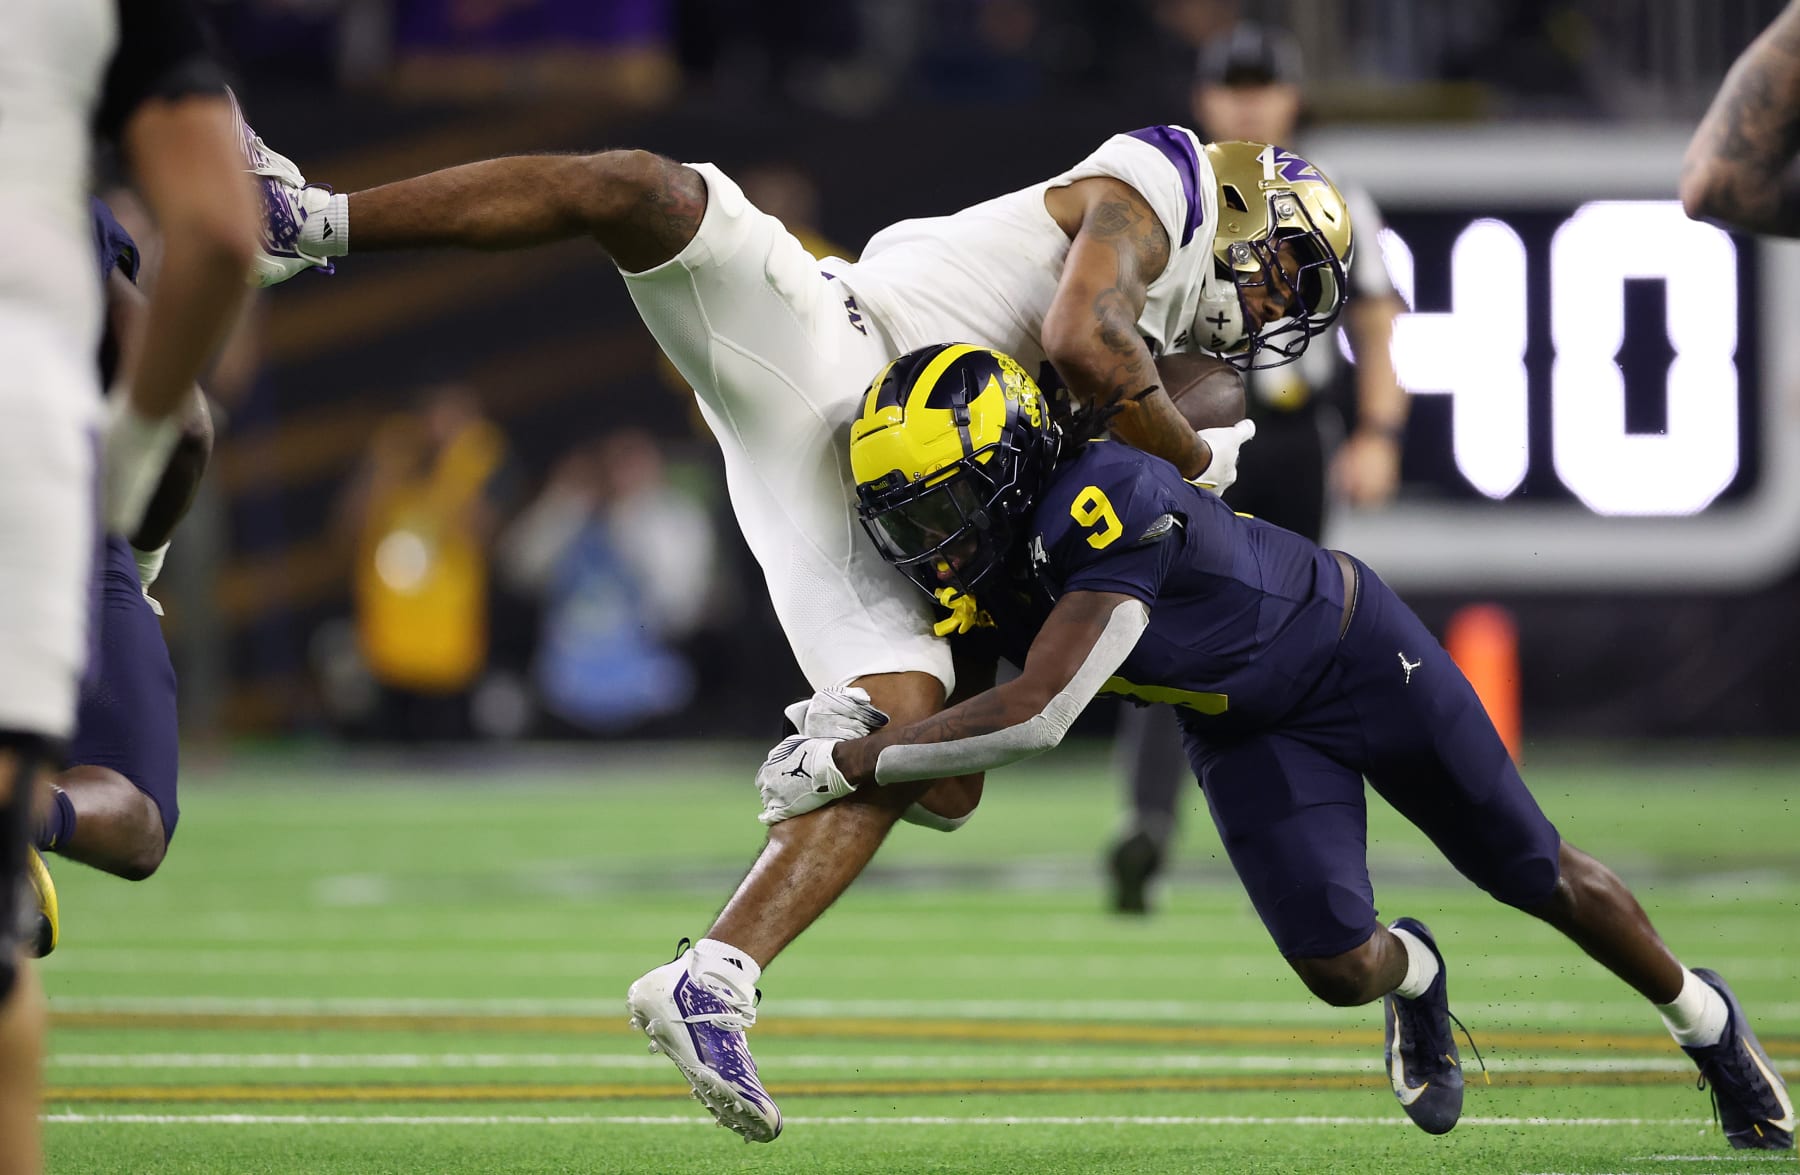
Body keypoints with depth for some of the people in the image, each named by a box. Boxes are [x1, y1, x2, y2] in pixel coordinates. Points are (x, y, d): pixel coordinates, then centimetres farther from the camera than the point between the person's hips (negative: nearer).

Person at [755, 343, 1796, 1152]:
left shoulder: (1108, 509, -42)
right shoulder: (987, 547, -19)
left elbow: (1035, 716, -46)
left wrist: (851, 765, -39)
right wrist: (862, 713, -19)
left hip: (1358, 659, -5)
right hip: (1247, 731, 5)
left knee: (1537, 876, 9)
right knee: (1337, 964, -8)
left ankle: (1705, 1018, 35)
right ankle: (1413, 976, 29)